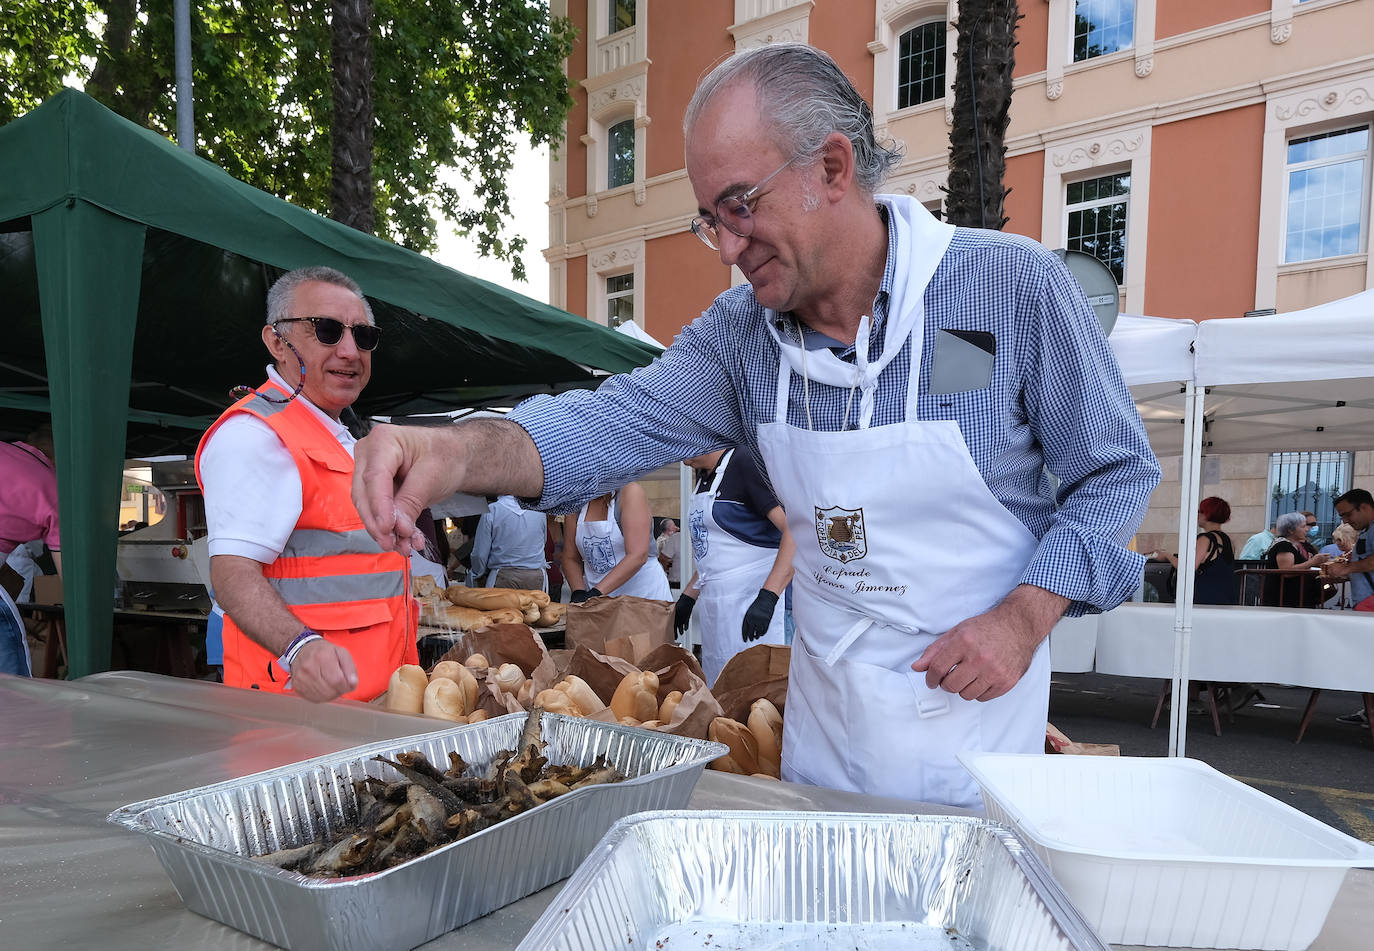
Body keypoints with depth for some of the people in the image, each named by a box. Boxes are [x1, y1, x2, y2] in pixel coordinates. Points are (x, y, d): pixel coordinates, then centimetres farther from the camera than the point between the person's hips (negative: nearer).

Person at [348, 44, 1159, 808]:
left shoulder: (1015, 284, -15)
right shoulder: (741, 332, -5)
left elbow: (1117, 470, -6)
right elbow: (620, 420, -17)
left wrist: (1025, 615, -19)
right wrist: (460, 451, -36)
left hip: (972, 713, -3)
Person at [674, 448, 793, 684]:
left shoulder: (743, 464, -12)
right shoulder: (703, 476, 15)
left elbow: (797, 531, -22)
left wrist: (767, 598, -29)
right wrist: (687, 597, 18)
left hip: (750, 602, -9)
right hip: (713, 604, 9)